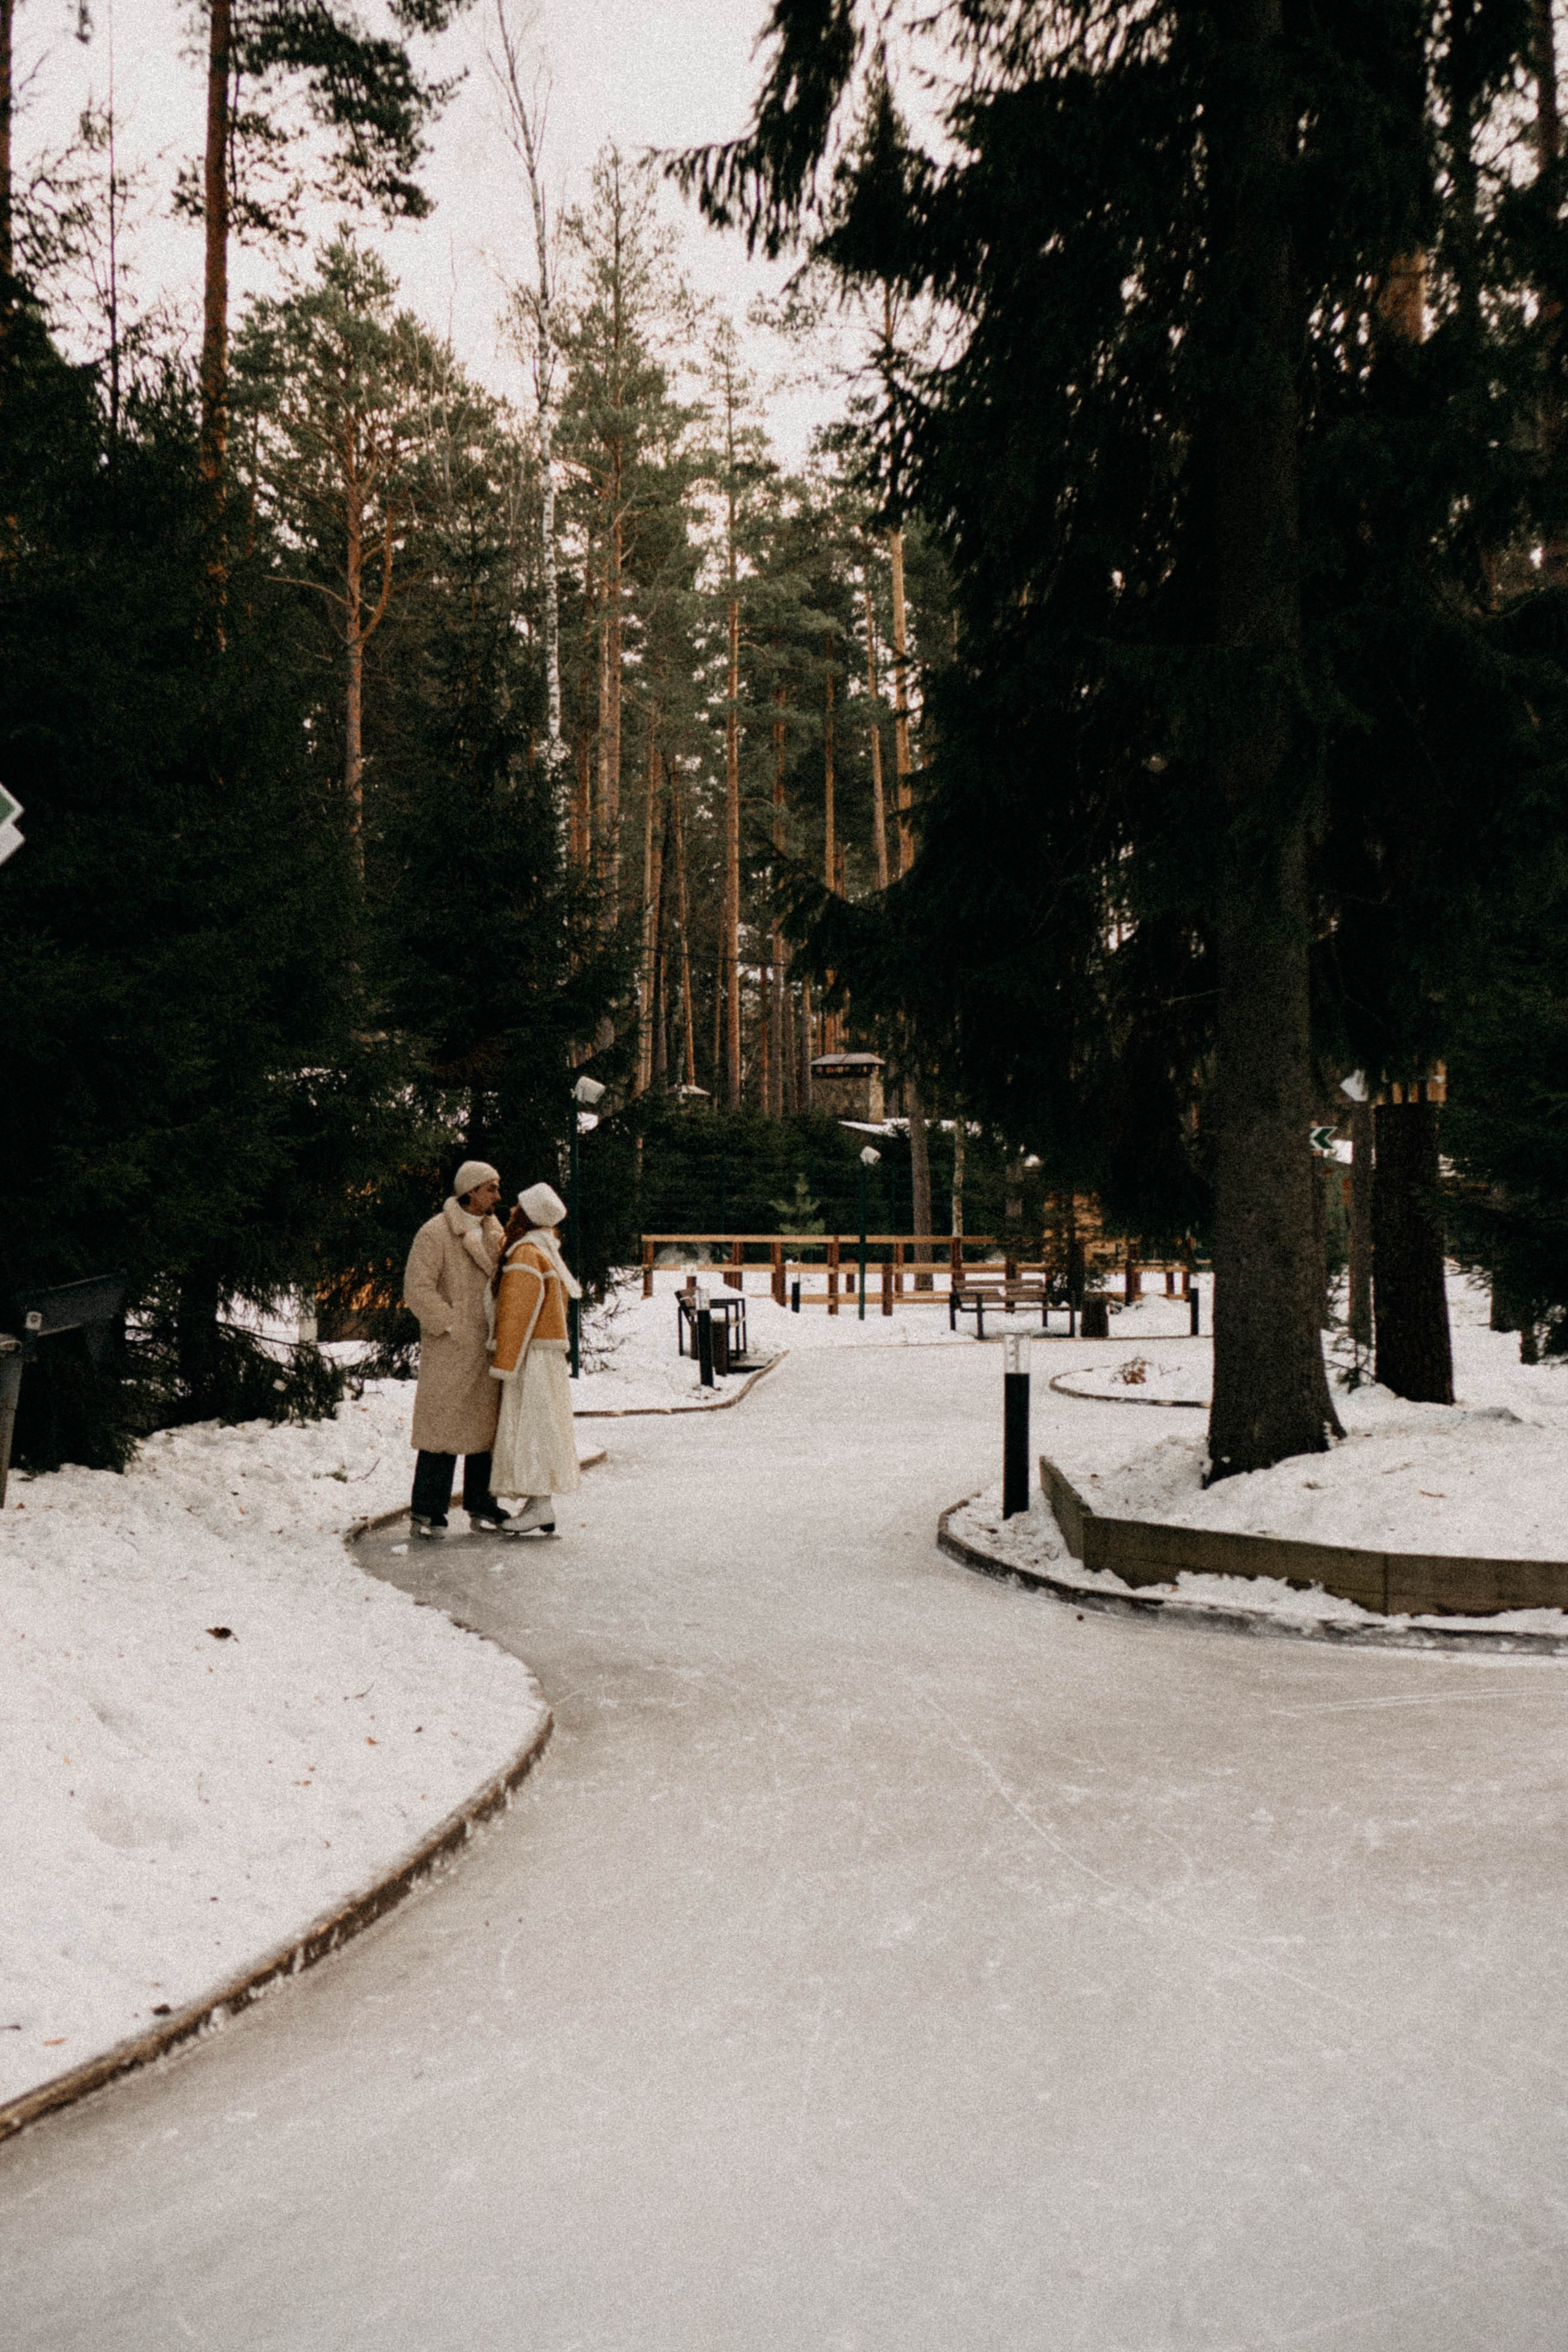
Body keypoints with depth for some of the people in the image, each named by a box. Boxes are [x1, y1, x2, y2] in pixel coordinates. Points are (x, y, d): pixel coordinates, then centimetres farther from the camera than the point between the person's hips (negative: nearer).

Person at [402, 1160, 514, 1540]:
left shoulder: (493, 1231, 14)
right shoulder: (435, 1234, -9)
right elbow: (417, 1289, -14)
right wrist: (451, 1325, -15)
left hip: (487, 1347, 7)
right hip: (449, 1349, -7)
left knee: (486, 1422, 11)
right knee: (442, 1423, -6)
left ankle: (481, 1506, 21)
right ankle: (427, 1510, 2)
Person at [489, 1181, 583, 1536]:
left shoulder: (526, 1254, -15)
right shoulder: (545, 1251, 15)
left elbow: (518, 1313, -18)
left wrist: (504, 1365, -16)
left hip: (532, 1355, -10)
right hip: (545, 1353, 10)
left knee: (529, 1425, -7)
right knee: (538, 1425, 11)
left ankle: (541, 1505, -7)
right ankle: (540, 1505, 13)